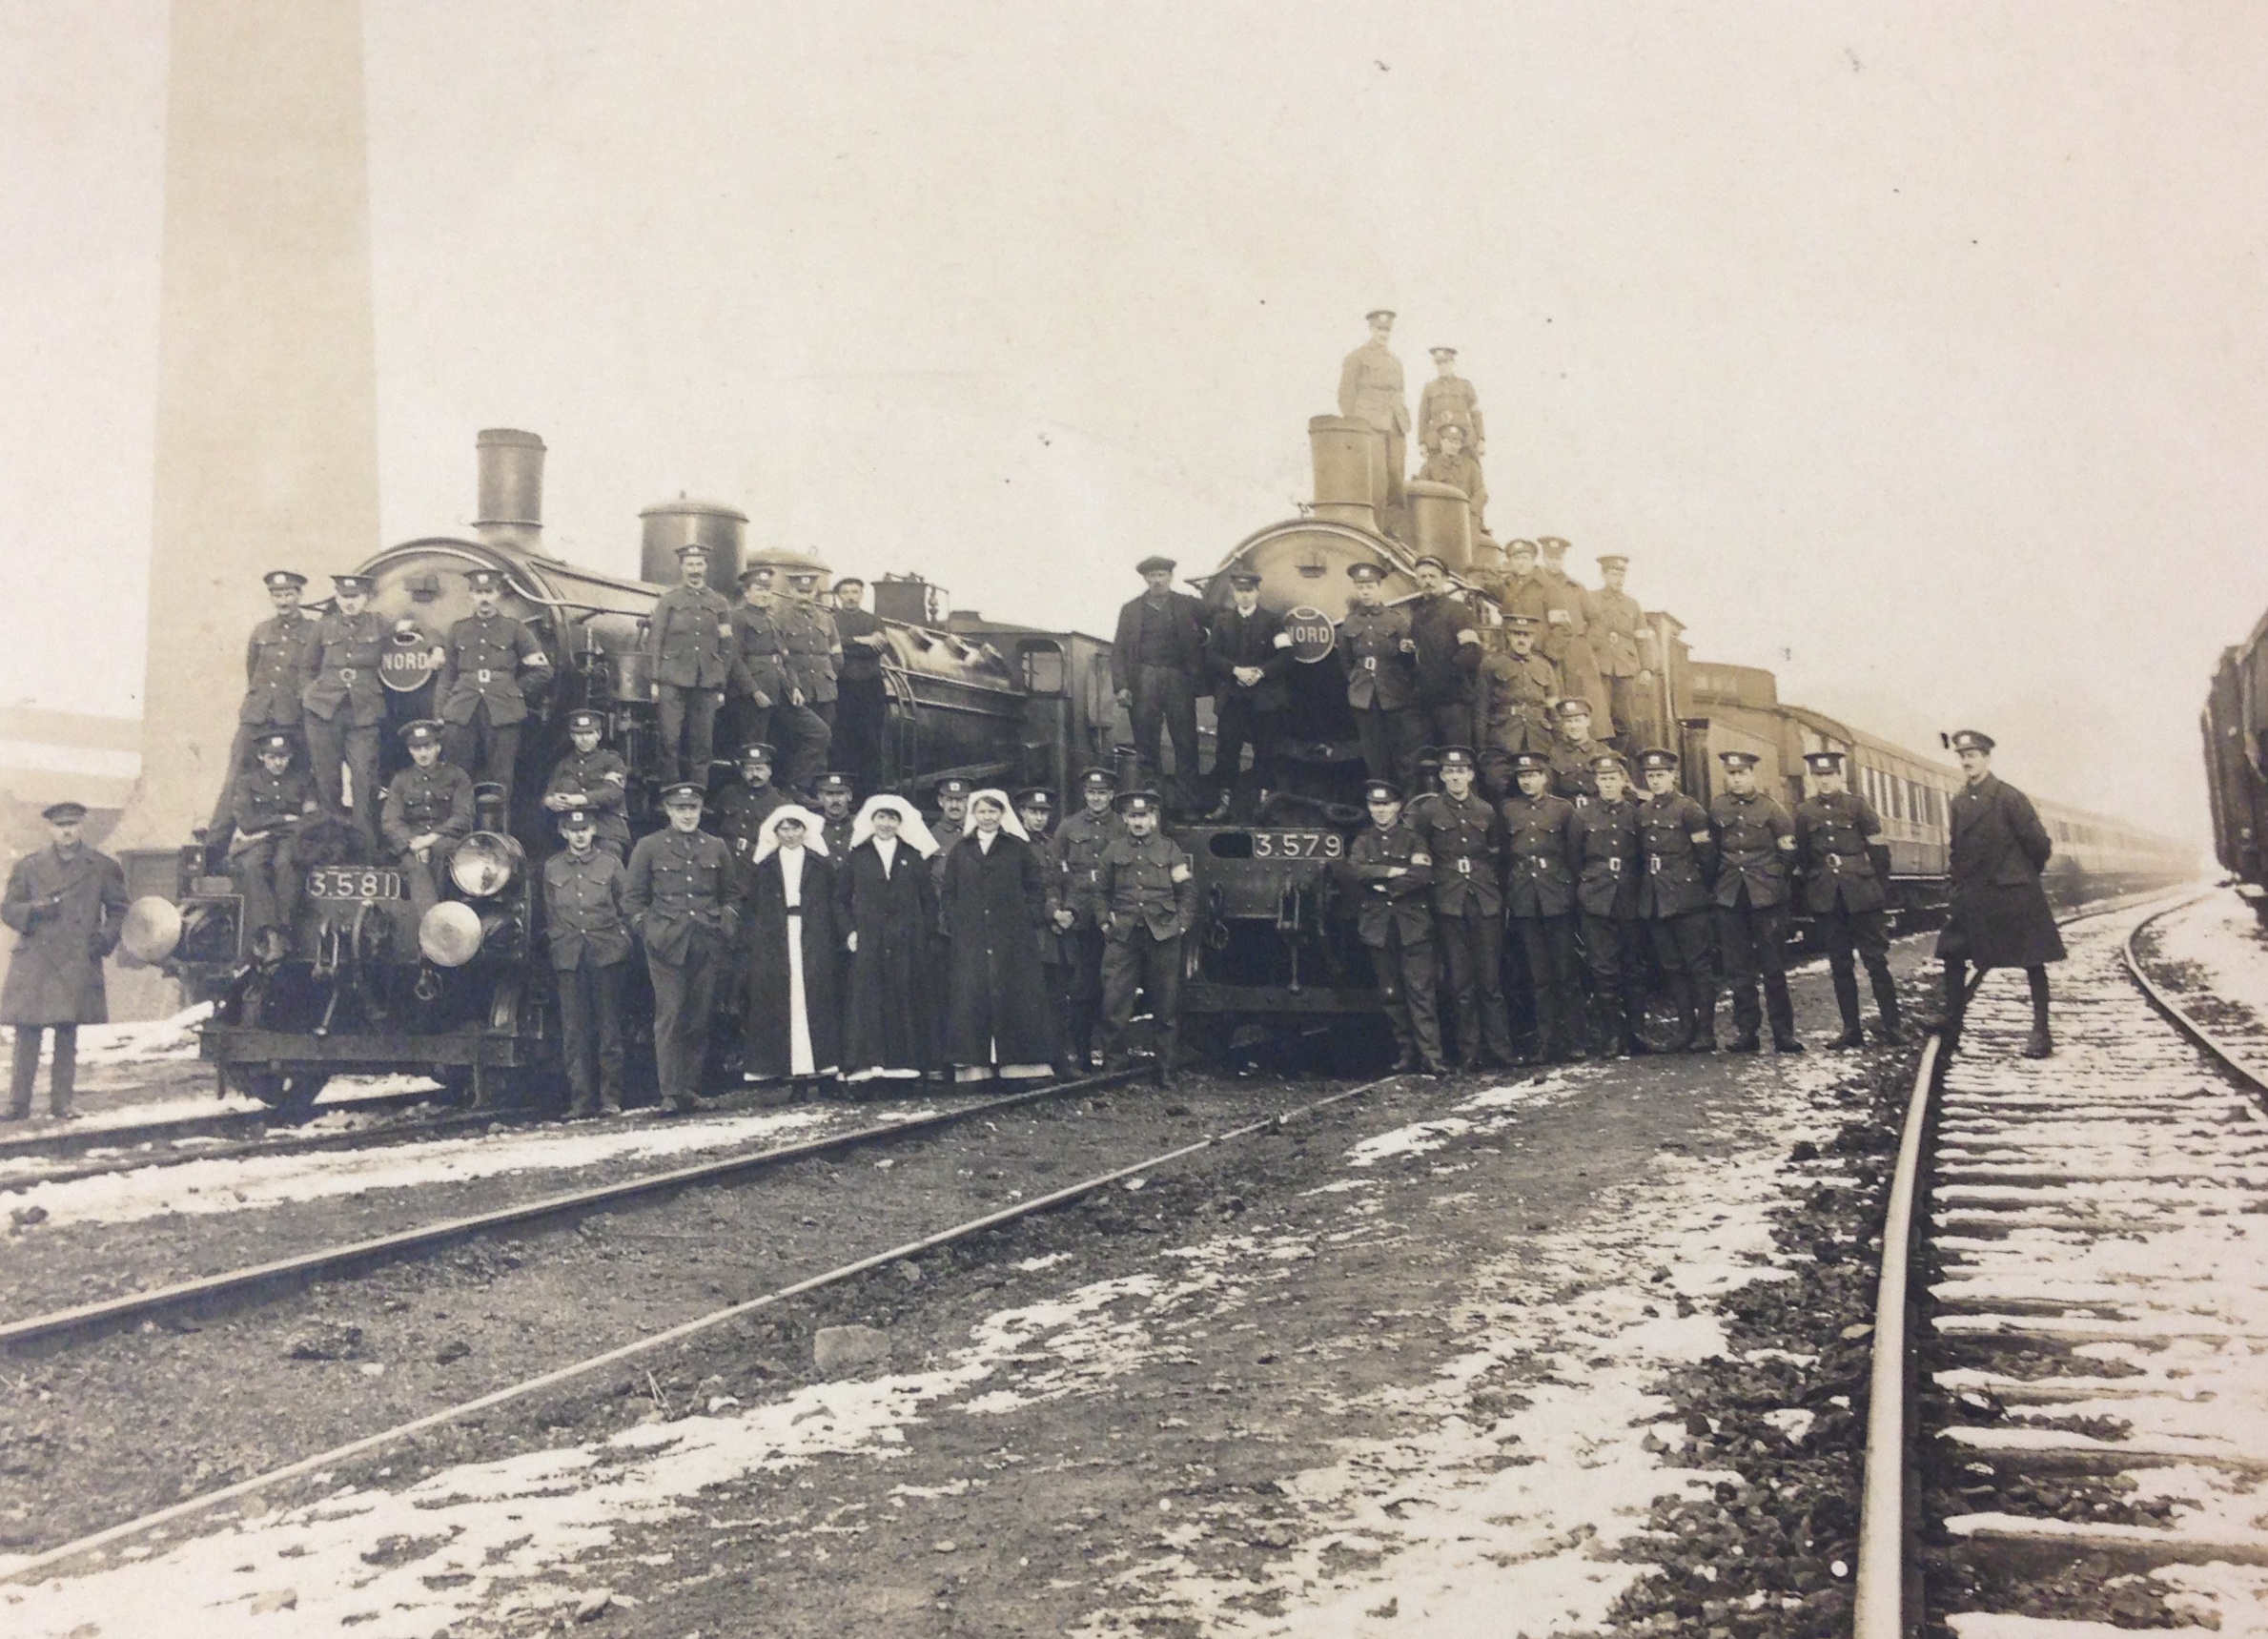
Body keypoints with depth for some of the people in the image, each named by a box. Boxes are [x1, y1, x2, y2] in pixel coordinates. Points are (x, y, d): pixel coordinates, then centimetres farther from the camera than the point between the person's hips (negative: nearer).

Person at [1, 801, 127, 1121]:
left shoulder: (102, 868, 7)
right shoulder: (28, 866, 9)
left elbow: (118, 910, 14)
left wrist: (106, 937, -3)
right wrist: (33, 910, -11)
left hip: (78, 965, 0)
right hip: (33, 964, 0)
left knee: (68, 1037, 4)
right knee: (27, 1035, -3)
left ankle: (61, 1103, 11)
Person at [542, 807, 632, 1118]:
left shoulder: (610, 862, 5)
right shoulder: (551, 868, 9)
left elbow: (627, 907, 9)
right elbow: (549, 917, 16)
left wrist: (620, 941, 3)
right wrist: (559, 941, 8)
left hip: (607, 955, -1)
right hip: (568, 958, 1)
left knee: (609, 1028, 0)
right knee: (574, 1032, 0)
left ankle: (610, 1098, 6)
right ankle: (580, 1101, 4)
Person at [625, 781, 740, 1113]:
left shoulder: (716, 848, 14)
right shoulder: (648, 847, 6)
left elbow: (732, 893, 21)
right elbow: (632, 897, 8)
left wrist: (727, 926, 8)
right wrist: (647, 930, -2)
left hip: (708, 945, 3)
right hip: (667, 945, -3)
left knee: (700, 1020, 3)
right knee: (669, 1017, -8)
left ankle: (692, 1090, 10)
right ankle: (670, 1094, -7)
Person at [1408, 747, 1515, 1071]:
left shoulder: (1486, 812, 9)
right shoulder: (1427, 811, 2)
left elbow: (1498, 855, 17)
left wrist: (1498, 893, 13)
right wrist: (1430, 869, 4)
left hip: (1485, 903, 1)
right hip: (1450, 905, -1)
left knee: (1491, 982, 0)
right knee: (1461, 985, 2)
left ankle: (1500, 1053, 3)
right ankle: (1468, 1055, 6)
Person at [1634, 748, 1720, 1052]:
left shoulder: (1688, 809, -7)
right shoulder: (1642, 812, 10)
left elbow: (1707, 853, -5)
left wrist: (1697, 885, 3)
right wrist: (1649, 882, 10)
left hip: (1687, 900, -6)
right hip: (1655, 901, 6)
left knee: (1699, 964, -1)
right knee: (1672, 967, 10)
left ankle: (1706, 1032, 2)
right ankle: (1686, 1028, 17)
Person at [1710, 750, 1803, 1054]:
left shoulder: (1771, 808, 1)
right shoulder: (1716, 807, 6)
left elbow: (1788, 849, 8)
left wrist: (1769, 875, 8)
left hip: (1766, 895, -2)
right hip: (1730, 896, 2)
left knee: (1774, 966, 0)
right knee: (1737, 967, 3)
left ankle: (1783, 1031, 4)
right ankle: (1746, 1031, 8)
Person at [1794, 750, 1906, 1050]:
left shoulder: (1857, 805, -1)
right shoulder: (1804, 811, 6)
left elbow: (1879, 849, 0)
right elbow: (1802, 856, 14)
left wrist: (1881, 891, 0)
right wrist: (1817, 883, 13)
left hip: (1862, 894, -3)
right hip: (1827, 898, 3)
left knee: (1875, 958, -2)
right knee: (1840, 965, 5)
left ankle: (1891, 1024, 4)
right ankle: (1851, 1030, 10)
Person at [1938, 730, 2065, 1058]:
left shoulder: (2009, 797, -12)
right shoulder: (1958, 803, 6)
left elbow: (2037, 841, -9)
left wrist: (2025, 875, 4)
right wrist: (1959, 887, 8)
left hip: (2015, 893, -6)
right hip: (1973, 896, 6)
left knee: (2033, 961, 2)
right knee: (1952, 955, 4)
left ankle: (2041, 1032, 8)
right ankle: (1950, 1029, 12)